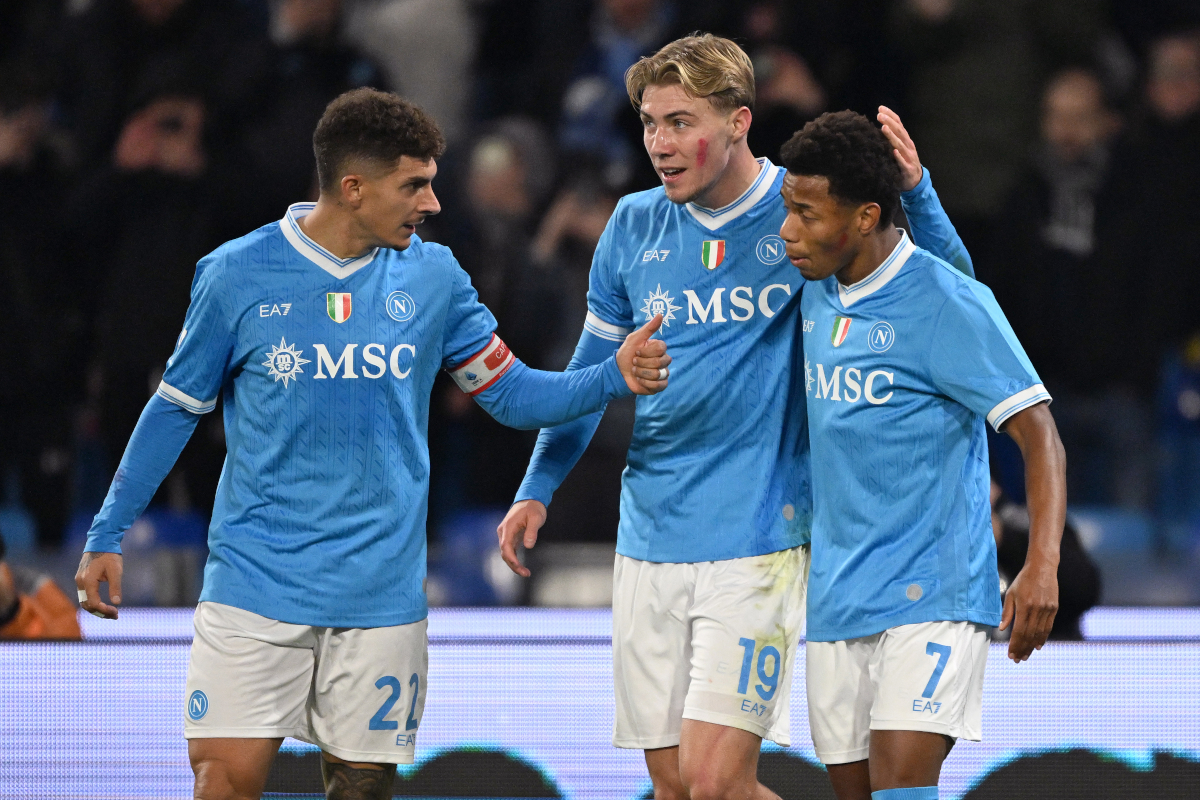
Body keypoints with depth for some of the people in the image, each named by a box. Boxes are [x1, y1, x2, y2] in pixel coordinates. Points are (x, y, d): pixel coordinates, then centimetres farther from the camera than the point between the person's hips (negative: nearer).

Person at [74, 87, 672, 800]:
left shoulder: (432, 277, 3)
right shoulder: (237, 274, -4)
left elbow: (513, 394, 9)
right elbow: (178, 407, 7)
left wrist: (613, 379, -8)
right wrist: (107, 535, 7)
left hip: (381, 590, 2)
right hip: (256, 578, -2)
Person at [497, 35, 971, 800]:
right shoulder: (635, 226, 8)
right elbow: (592, 370, 20)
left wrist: (914, 190, -24)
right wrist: (537, 488, 14)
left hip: (758, 534, -5)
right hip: (650, 541, 5)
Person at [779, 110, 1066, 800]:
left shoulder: (949, 303, -13)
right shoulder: (817, 293, 9)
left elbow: (1039, 434, -14)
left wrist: (1042, 566, -26)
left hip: (932, 592, -7)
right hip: (835, 599, 7)